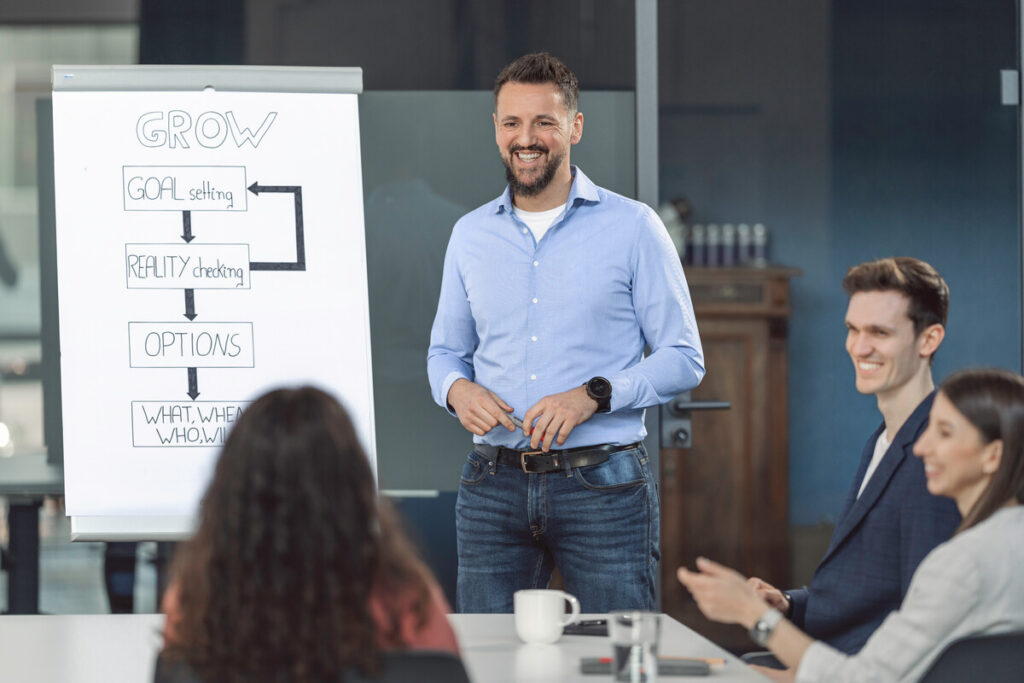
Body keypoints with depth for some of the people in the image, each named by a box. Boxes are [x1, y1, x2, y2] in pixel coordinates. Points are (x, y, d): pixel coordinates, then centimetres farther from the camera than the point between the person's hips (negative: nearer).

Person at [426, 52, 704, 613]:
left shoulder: (632, 227, 2)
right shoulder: (470, 235, 13)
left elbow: (684, 360, 1)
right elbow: (445, 351, 21)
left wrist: (593, 395, -14)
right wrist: (458, 390, -2)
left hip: (604, 486, -3)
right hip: (493, 486, 3)